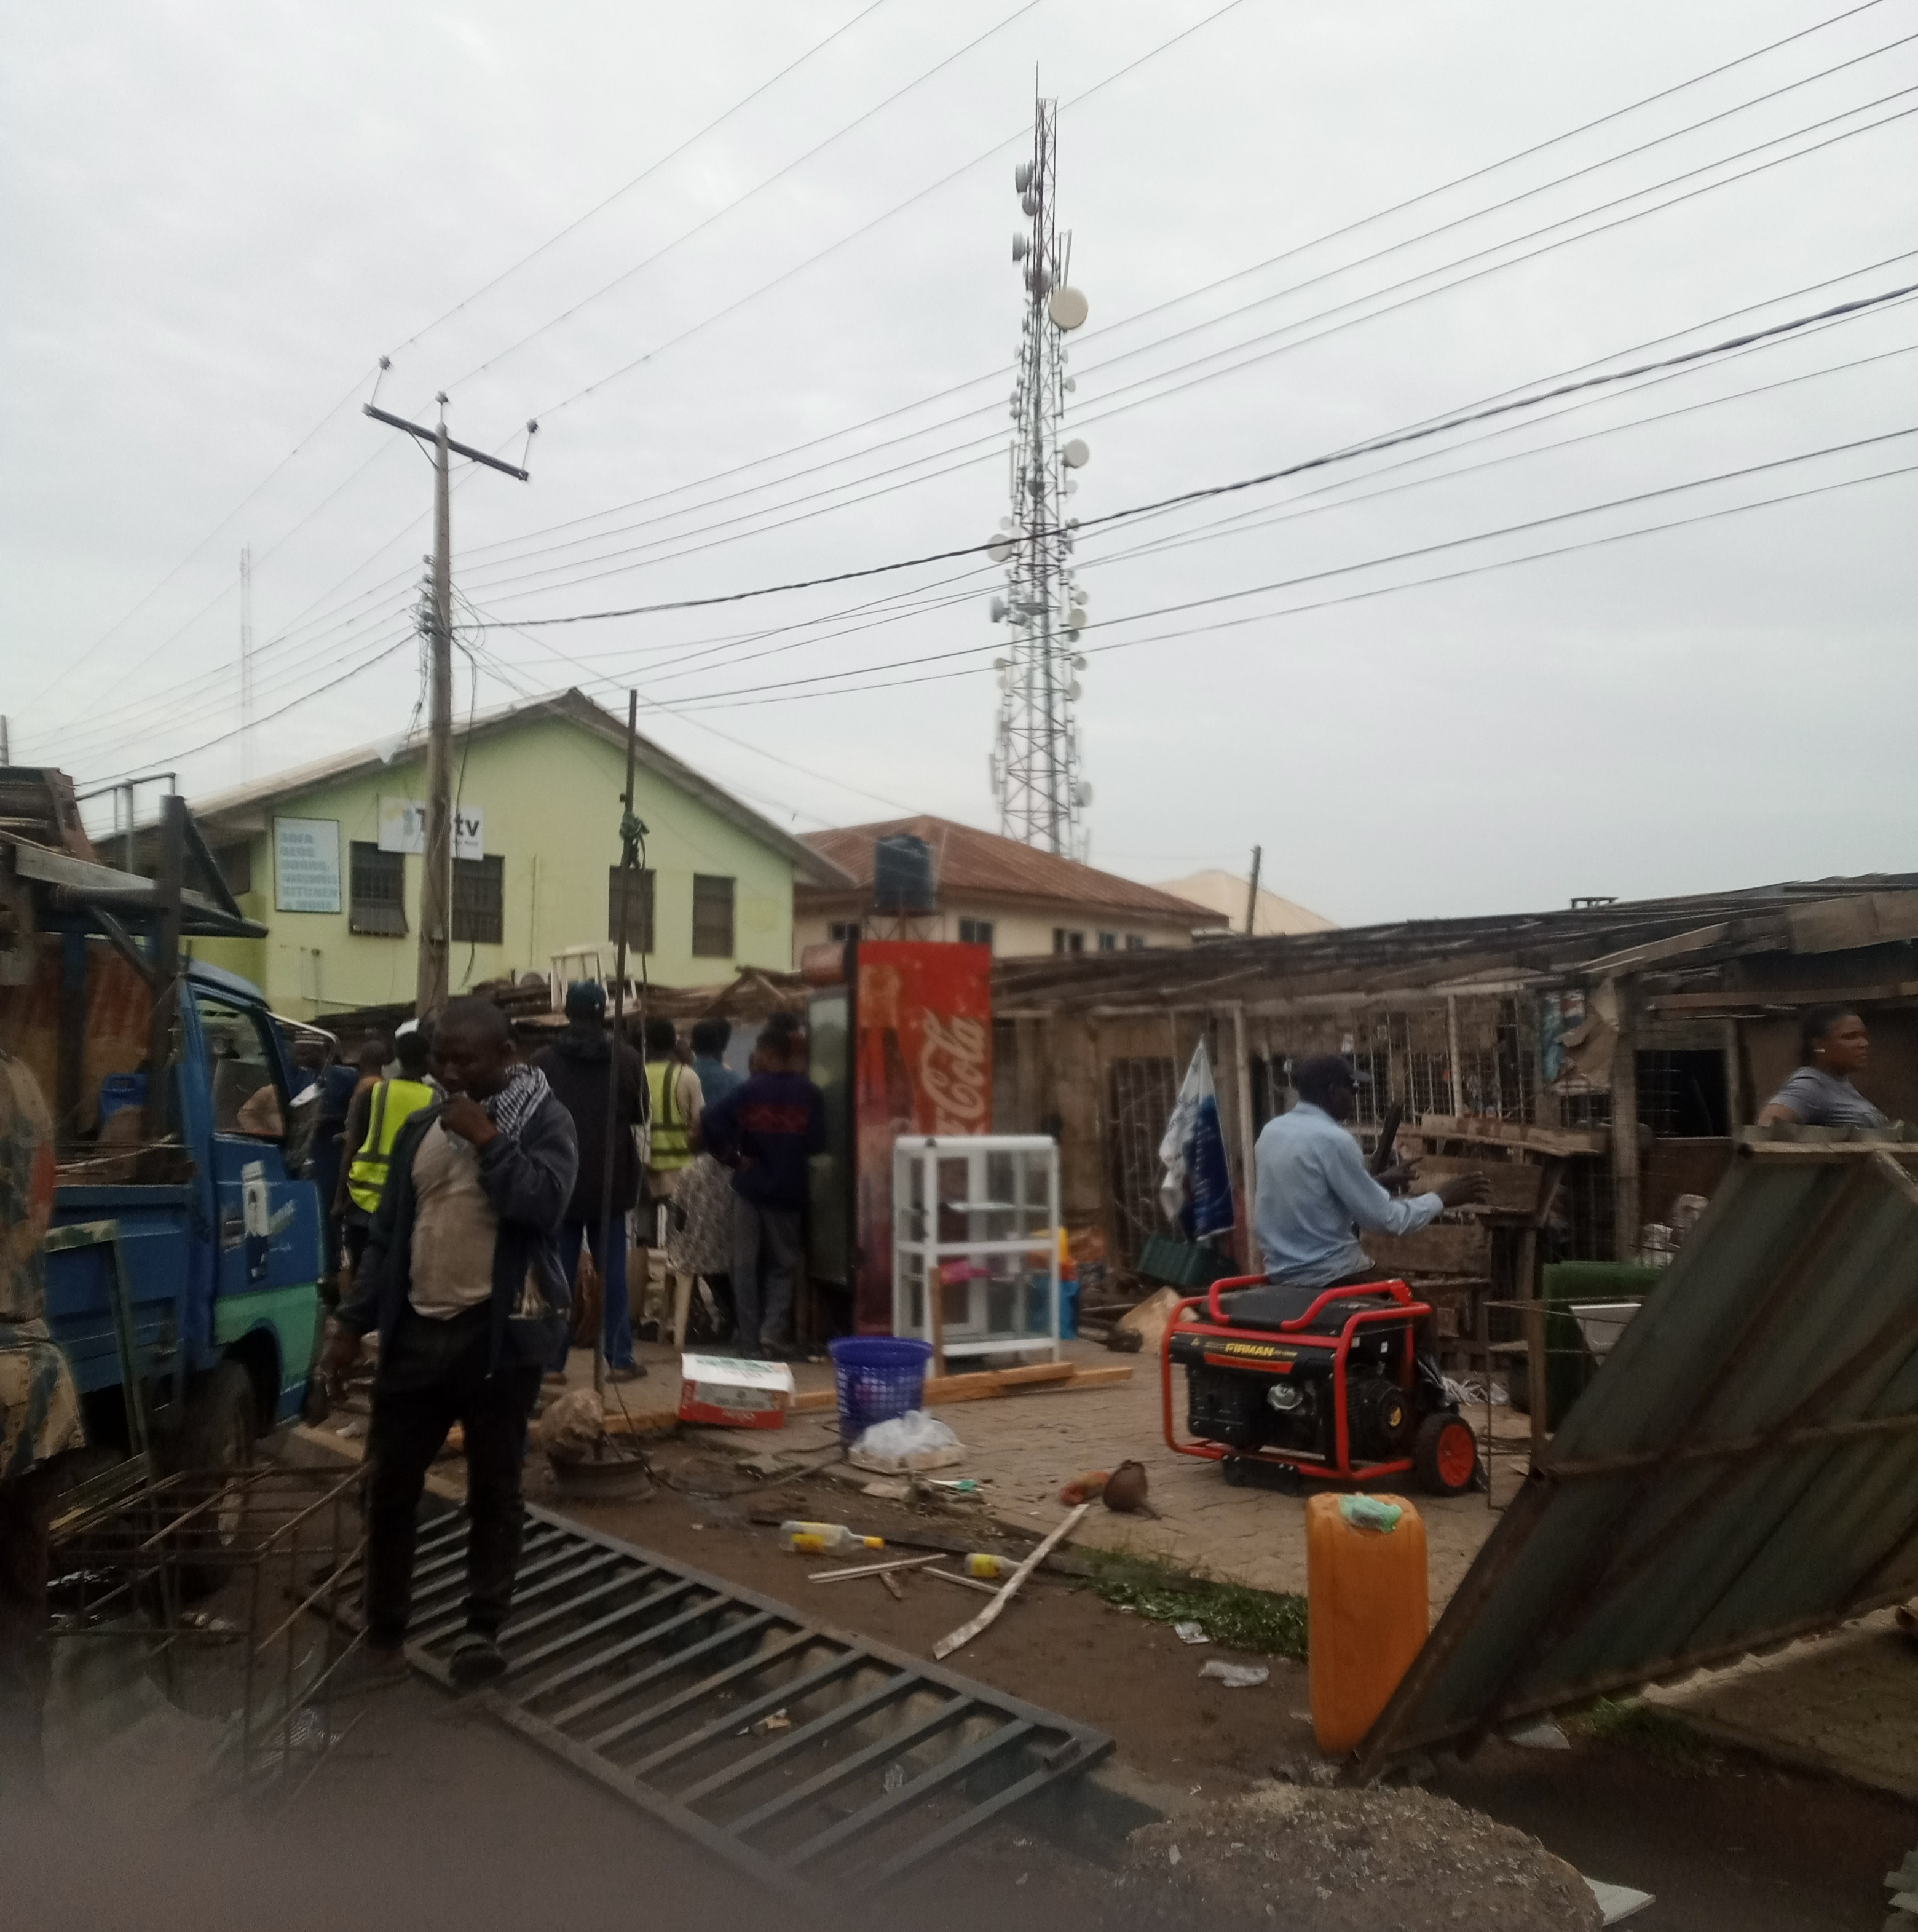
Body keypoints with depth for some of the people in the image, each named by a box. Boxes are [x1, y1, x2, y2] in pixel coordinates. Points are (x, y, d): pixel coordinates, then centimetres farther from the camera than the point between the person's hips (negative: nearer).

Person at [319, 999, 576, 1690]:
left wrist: (486, 1139, -18)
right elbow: (387, 1232, 13)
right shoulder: (420, 1128, 10)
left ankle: (483, 1630, 19)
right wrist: (353, 1321, 8)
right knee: (389, 1488, 9)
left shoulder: (543, 1120, -5)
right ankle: (384, 1636, 23)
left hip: (500, 1331, -5)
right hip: (416, 1329, 5)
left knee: (493, 1488, 6)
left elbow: (542, 1205, -21)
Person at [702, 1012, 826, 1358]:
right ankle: (772, 1329, -4)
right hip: (788, 1190, 0)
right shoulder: (809, 1095, -5)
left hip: (749, 1186, 0)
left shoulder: (748, 1091, -5)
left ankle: (750, 1343, 10)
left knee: (746, 1266, 9)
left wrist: (732, 1158, -6)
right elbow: (817, 1144, -4)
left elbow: (712, 1122, -16)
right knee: (783, 1264, 13)